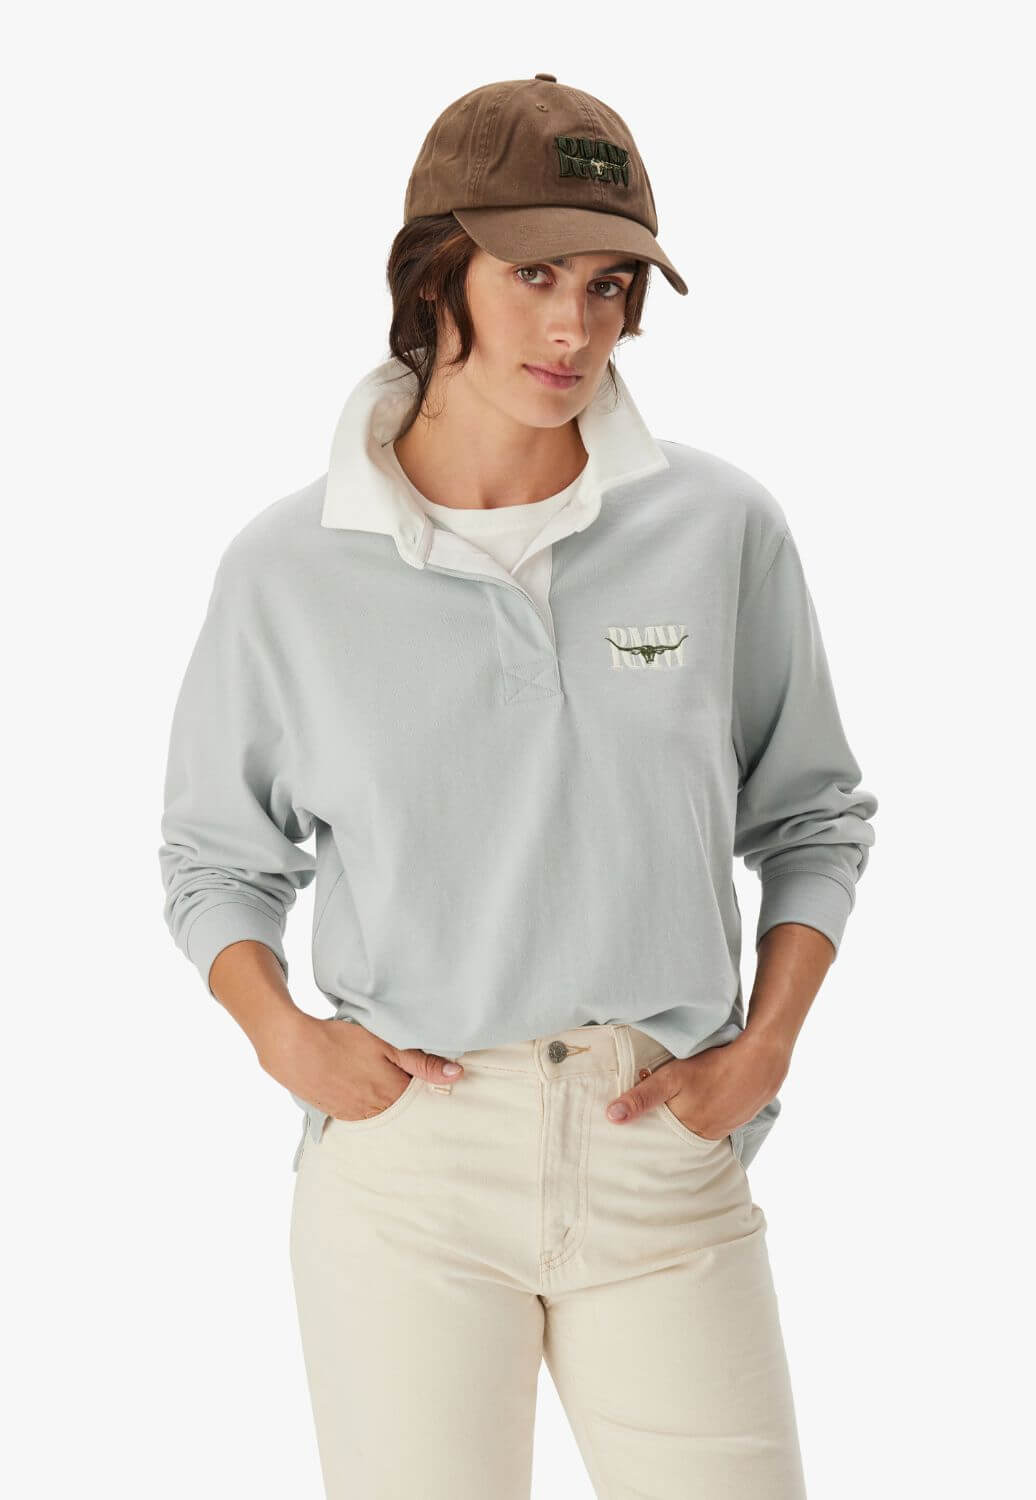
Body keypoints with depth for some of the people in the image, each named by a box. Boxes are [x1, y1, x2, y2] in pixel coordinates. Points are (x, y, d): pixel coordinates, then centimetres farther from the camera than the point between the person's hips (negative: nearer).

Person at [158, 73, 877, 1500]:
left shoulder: (722, 528, 1)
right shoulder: (290, 567, 0)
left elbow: (814, 815, 11)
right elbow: (216, 854, 11)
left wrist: (764, 1047, 0)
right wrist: (281, 1032, -5)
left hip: (667, 1162, 1)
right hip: (404, 1158, 0)